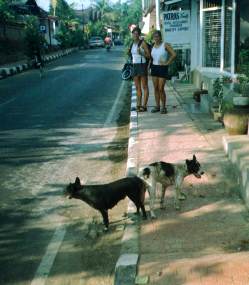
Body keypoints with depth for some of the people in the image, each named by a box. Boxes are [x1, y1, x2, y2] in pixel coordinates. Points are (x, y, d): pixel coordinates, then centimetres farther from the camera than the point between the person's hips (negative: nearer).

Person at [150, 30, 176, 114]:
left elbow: (174, 54, -14)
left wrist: (167, 63, -13)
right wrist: (150, 67, 12)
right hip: (154, 68, 6)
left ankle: (163, 107, 6)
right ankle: (157, 106, 14)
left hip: (163, 69, -6)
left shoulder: (165, 45, -8)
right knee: (156, 88, 6)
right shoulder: (153, 46, 9)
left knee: (161, 89, -7)